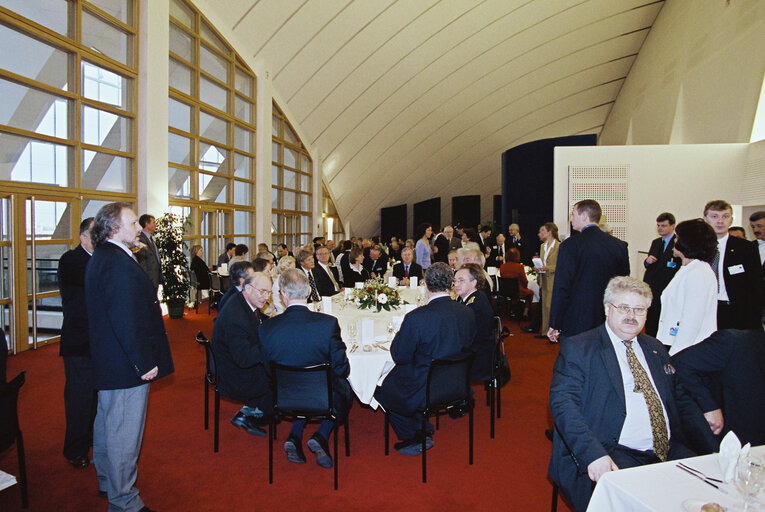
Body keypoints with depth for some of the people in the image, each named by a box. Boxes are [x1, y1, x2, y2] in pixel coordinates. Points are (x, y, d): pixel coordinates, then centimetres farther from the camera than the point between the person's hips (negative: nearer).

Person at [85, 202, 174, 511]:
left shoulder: (100, 259, 12)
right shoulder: (117, 263, -23)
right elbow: (125, 319, -27)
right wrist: (144, 361, -23)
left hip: (107, 360, 12)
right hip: (125, 367, -12)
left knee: (107, 423, 24)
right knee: (124, 432, 1)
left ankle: (107, 481, 43)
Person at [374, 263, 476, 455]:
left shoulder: (416, 318, -25)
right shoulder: (467, 313, -7)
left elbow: (399, 356, -16)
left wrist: (399, 334, 4)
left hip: (424, 392, -6)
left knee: (382, 387, 20)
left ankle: (416, 436, 22)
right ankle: (423, 432, 25)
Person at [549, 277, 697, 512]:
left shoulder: (655, 349, 20)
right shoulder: (577, 348, -2)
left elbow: (681, 399, 24)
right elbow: (563, 402, -12)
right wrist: (594, 454, -25)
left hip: (670, 452, 7)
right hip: (613, 454, -7)